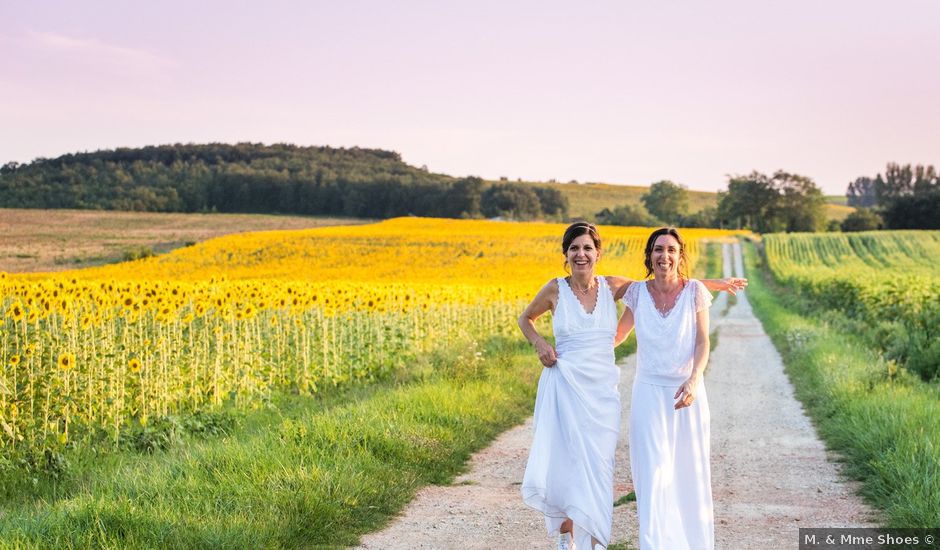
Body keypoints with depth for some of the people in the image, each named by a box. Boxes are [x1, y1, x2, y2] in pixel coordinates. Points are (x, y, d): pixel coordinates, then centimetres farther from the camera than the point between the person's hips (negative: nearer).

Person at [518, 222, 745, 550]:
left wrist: (713, 284, 15)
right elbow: (525, 319, 17)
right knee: (562, 464, -1)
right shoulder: (555, 289, -1)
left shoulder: (612, 287, 4)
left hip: (602, 391, 2)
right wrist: (539, 344, -2)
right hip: (563, 386, -1)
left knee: (596, 468, -2)